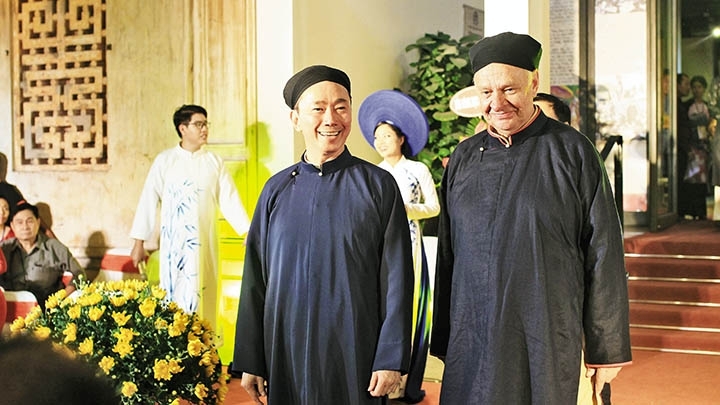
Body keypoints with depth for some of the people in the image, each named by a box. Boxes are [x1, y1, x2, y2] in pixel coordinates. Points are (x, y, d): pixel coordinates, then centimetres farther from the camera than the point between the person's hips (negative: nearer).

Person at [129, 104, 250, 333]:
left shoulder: (214, 162, 7)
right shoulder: (165, 160, 1)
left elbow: (229, 199, 4)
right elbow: (149, 200, 0)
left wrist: (247, 231, -5)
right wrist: (139, 242, -2)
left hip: (204, 243, 2)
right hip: (173, 243, -1)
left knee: (201, 295, 3)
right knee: (174, 296, -1)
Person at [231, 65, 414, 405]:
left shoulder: (378, 185, -4)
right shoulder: (276, 189, 3)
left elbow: (396, 278, -5)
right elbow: (256, 278, 5)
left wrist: (391, 359, -10)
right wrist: (249, 361, 4)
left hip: (356, 355, -2)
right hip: (286, 352, 2)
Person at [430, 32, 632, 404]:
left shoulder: (572, 151, -4)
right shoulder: (463, 159, 7)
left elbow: (603, 257, -4)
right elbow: (447, 253, 11)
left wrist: (608, 351, -4)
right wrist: (443, 342, 11)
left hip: (548, 345, -3)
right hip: (471, 342, 3)